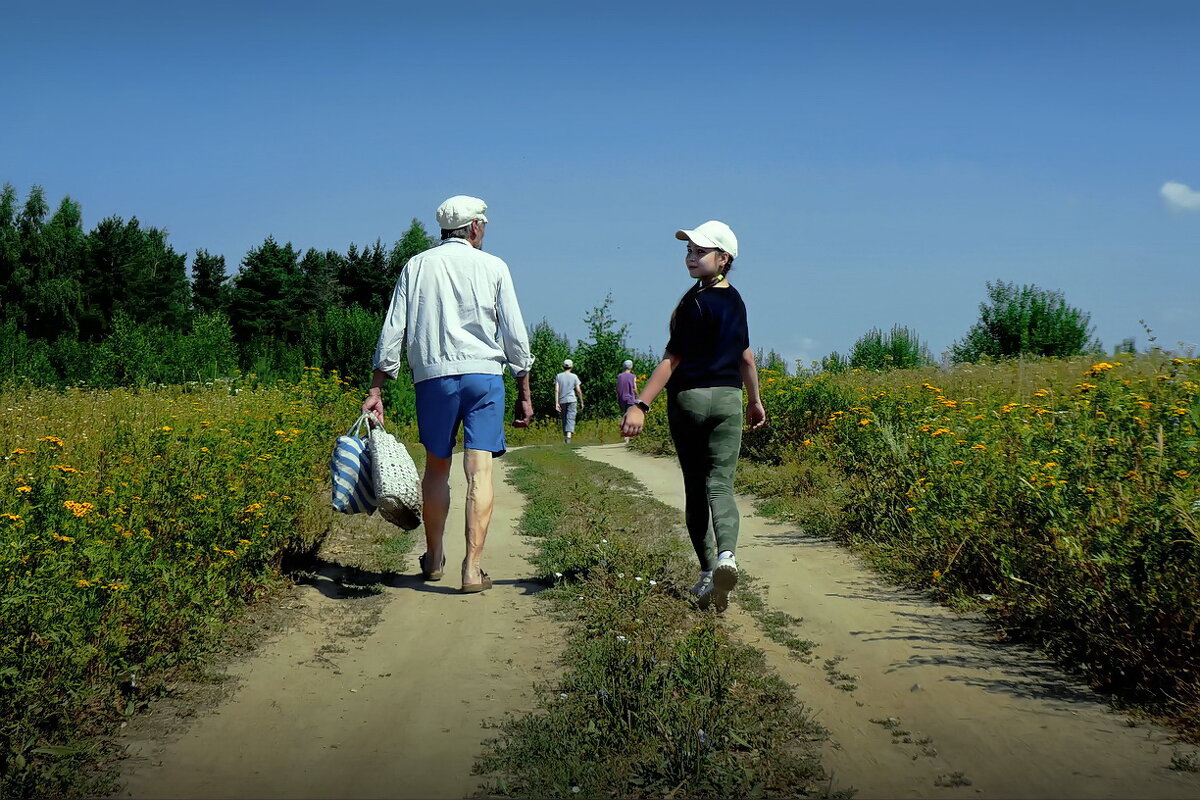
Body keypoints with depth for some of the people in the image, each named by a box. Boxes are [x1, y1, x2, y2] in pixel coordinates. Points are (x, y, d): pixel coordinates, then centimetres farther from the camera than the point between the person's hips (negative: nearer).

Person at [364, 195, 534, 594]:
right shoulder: (492, 267, 6)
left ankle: (434, 560, 26)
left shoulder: (417, 266, 10)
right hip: (483, 374, -2)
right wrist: (525, 392, 12)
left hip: (432, 375, 2)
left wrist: (376, 389, 7)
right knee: (479, 470, -5)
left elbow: (392, 332, 5)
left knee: (436, 467, 15)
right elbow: (515, 335, 5)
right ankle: (473, 568, -11)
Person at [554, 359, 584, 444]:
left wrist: (556, 403, -6)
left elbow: (556, 390, -4)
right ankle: (569, 434, -27)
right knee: (570, 418, -8)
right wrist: (581, 402, 10)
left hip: (562, 401, 2)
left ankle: (565, 436, 16)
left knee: (564, 420, 12)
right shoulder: (574, 376, 3)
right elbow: (578, 391, 1)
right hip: (571, 400, -2)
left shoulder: (558, 376, 5)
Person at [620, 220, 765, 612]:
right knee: (721, 484, -2)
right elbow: (745, 356, 20)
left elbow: (672, 360, -15)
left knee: (695, 488, 7)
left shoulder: (695, 302, -13)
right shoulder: (735, 300, 10)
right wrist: (755, 401, 32)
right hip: (729, 399, 5)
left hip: (689, 399, -5)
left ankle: (707, 572, 7)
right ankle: (726, 554, -28)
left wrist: (640, 406, -15)